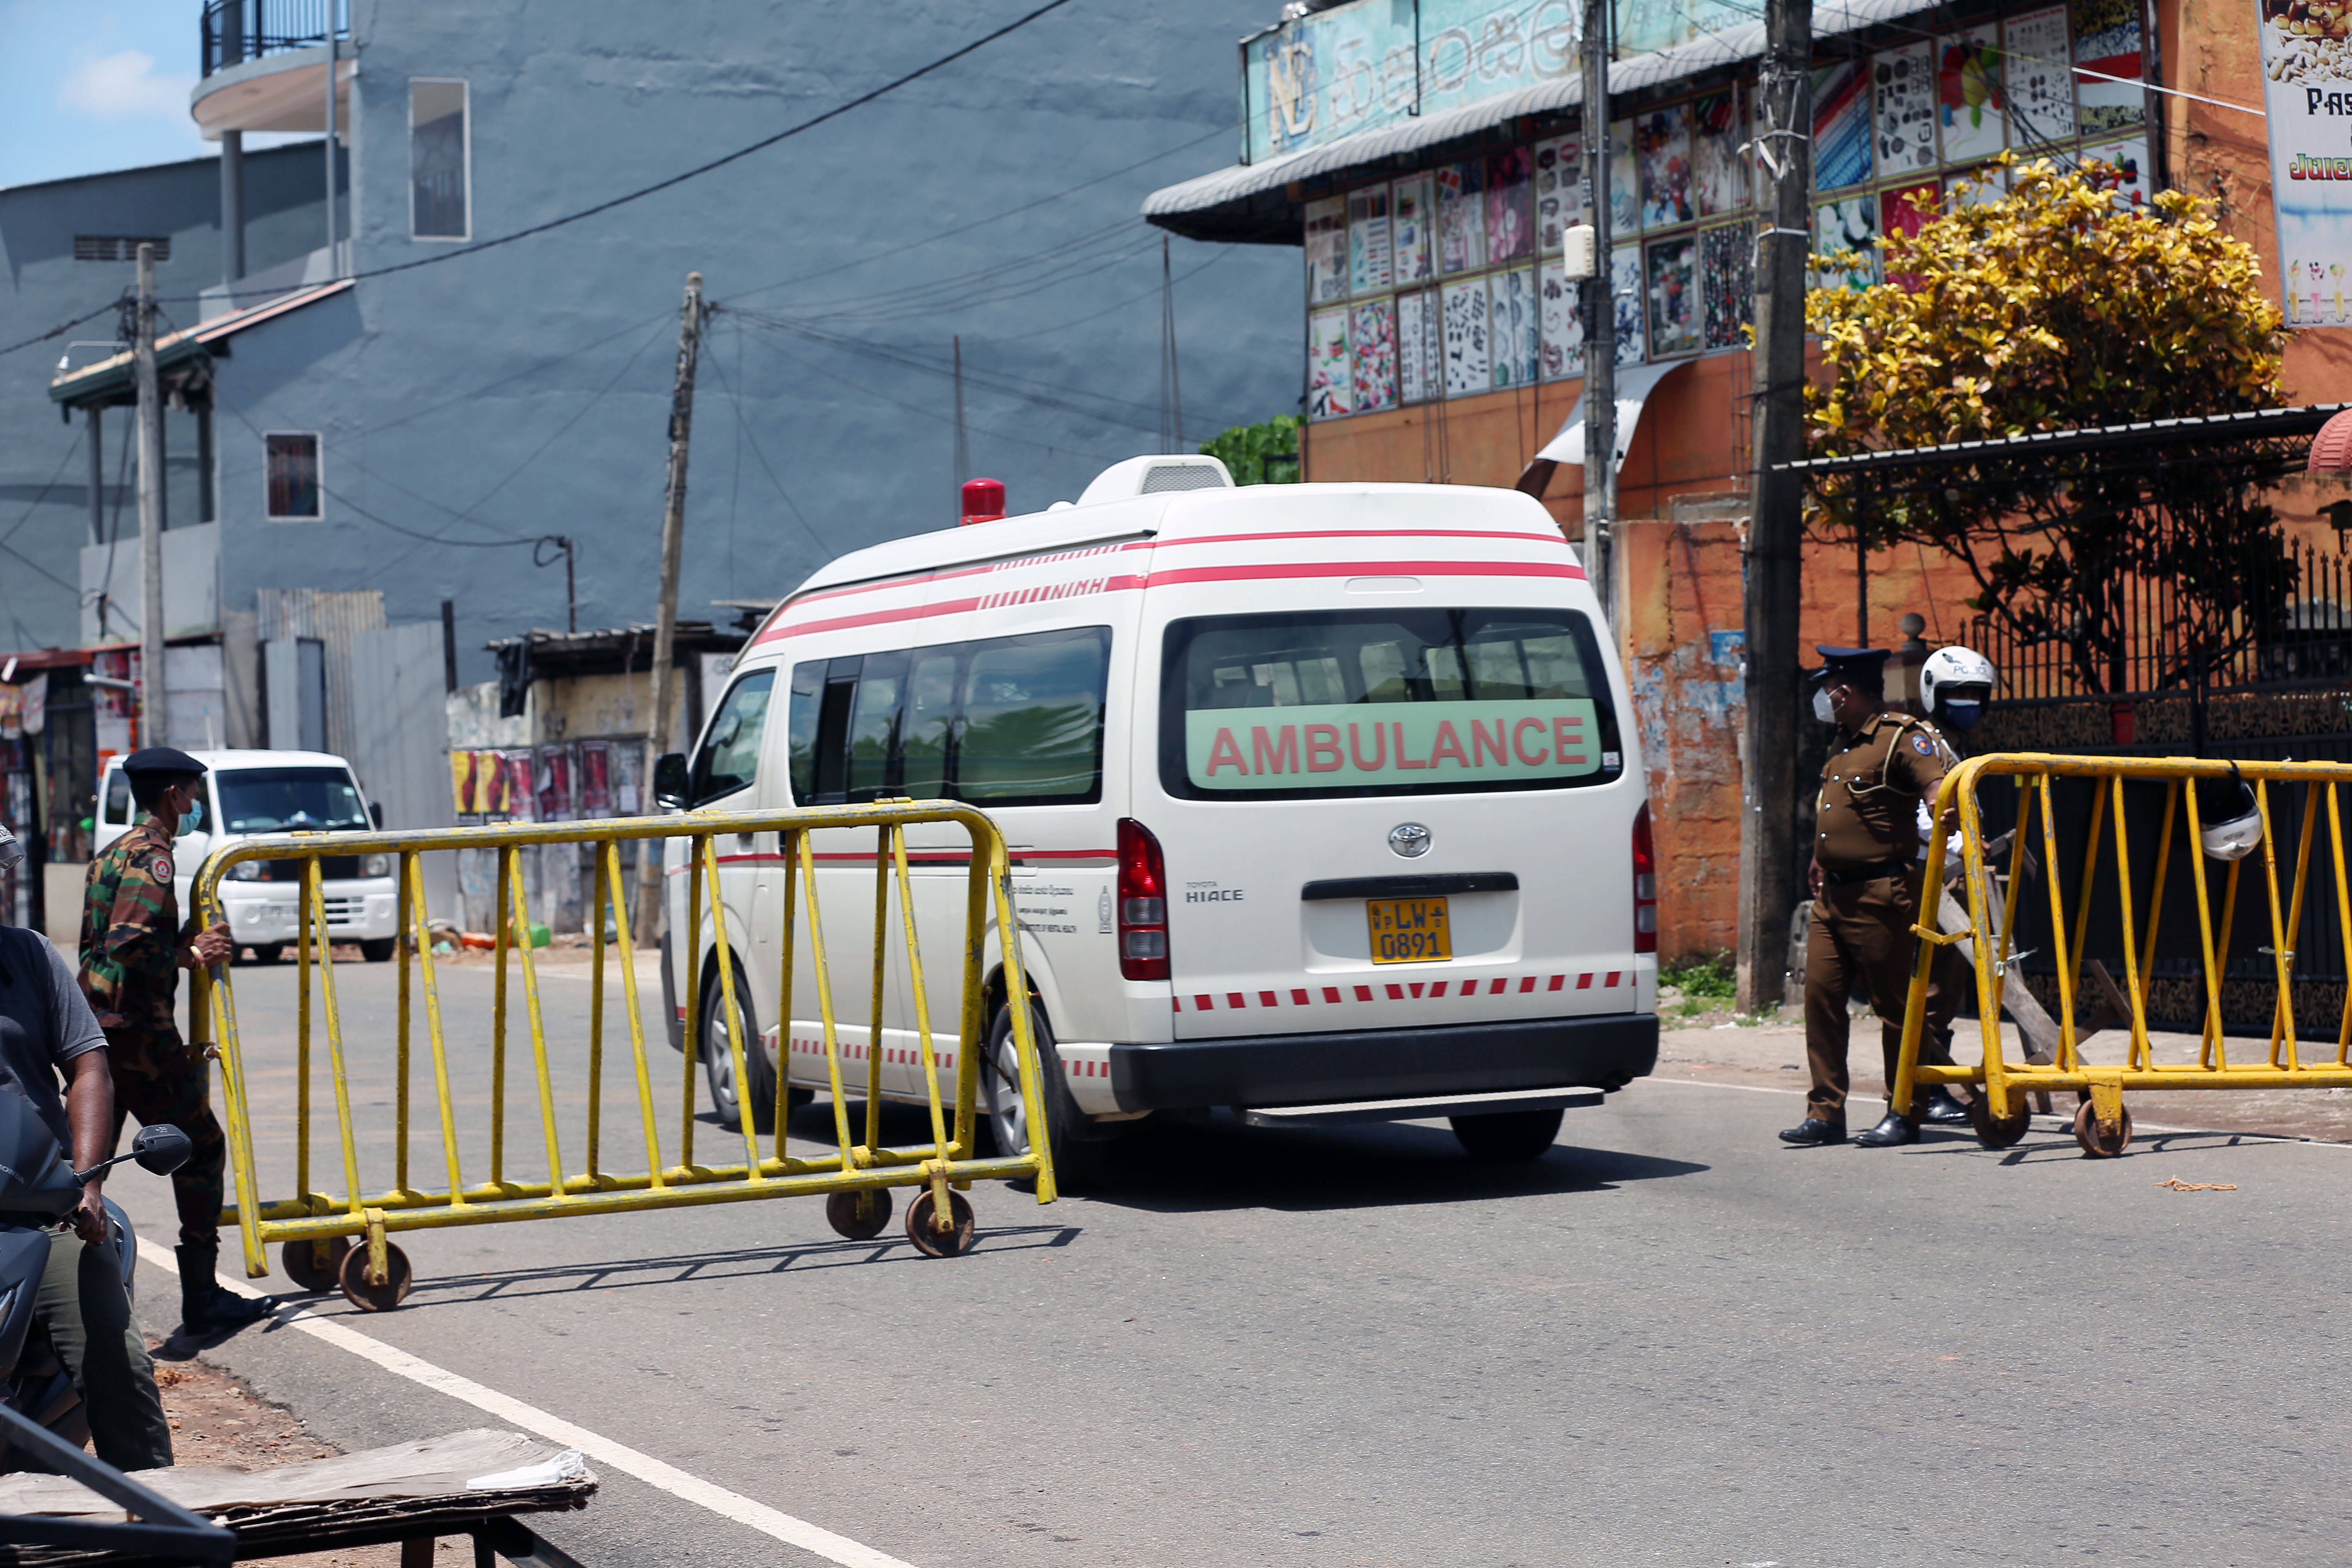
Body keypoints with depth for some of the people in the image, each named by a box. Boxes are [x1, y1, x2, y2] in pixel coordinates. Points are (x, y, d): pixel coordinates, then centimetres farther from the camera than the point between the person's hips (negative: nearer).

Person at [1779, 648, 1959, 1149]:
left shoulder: (1902, 737, -11)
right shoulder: (1844, 743, 16)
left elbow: (1937, 787, -26)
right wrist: (1822, 859, 33)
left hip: (1880, 893, -9)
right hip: (1832, 895, 9)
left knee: (1895, 1004, 0)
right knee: (1821, 995, 5)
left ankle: (1904, 1114, 7)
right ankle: (1825, 1112, 10)